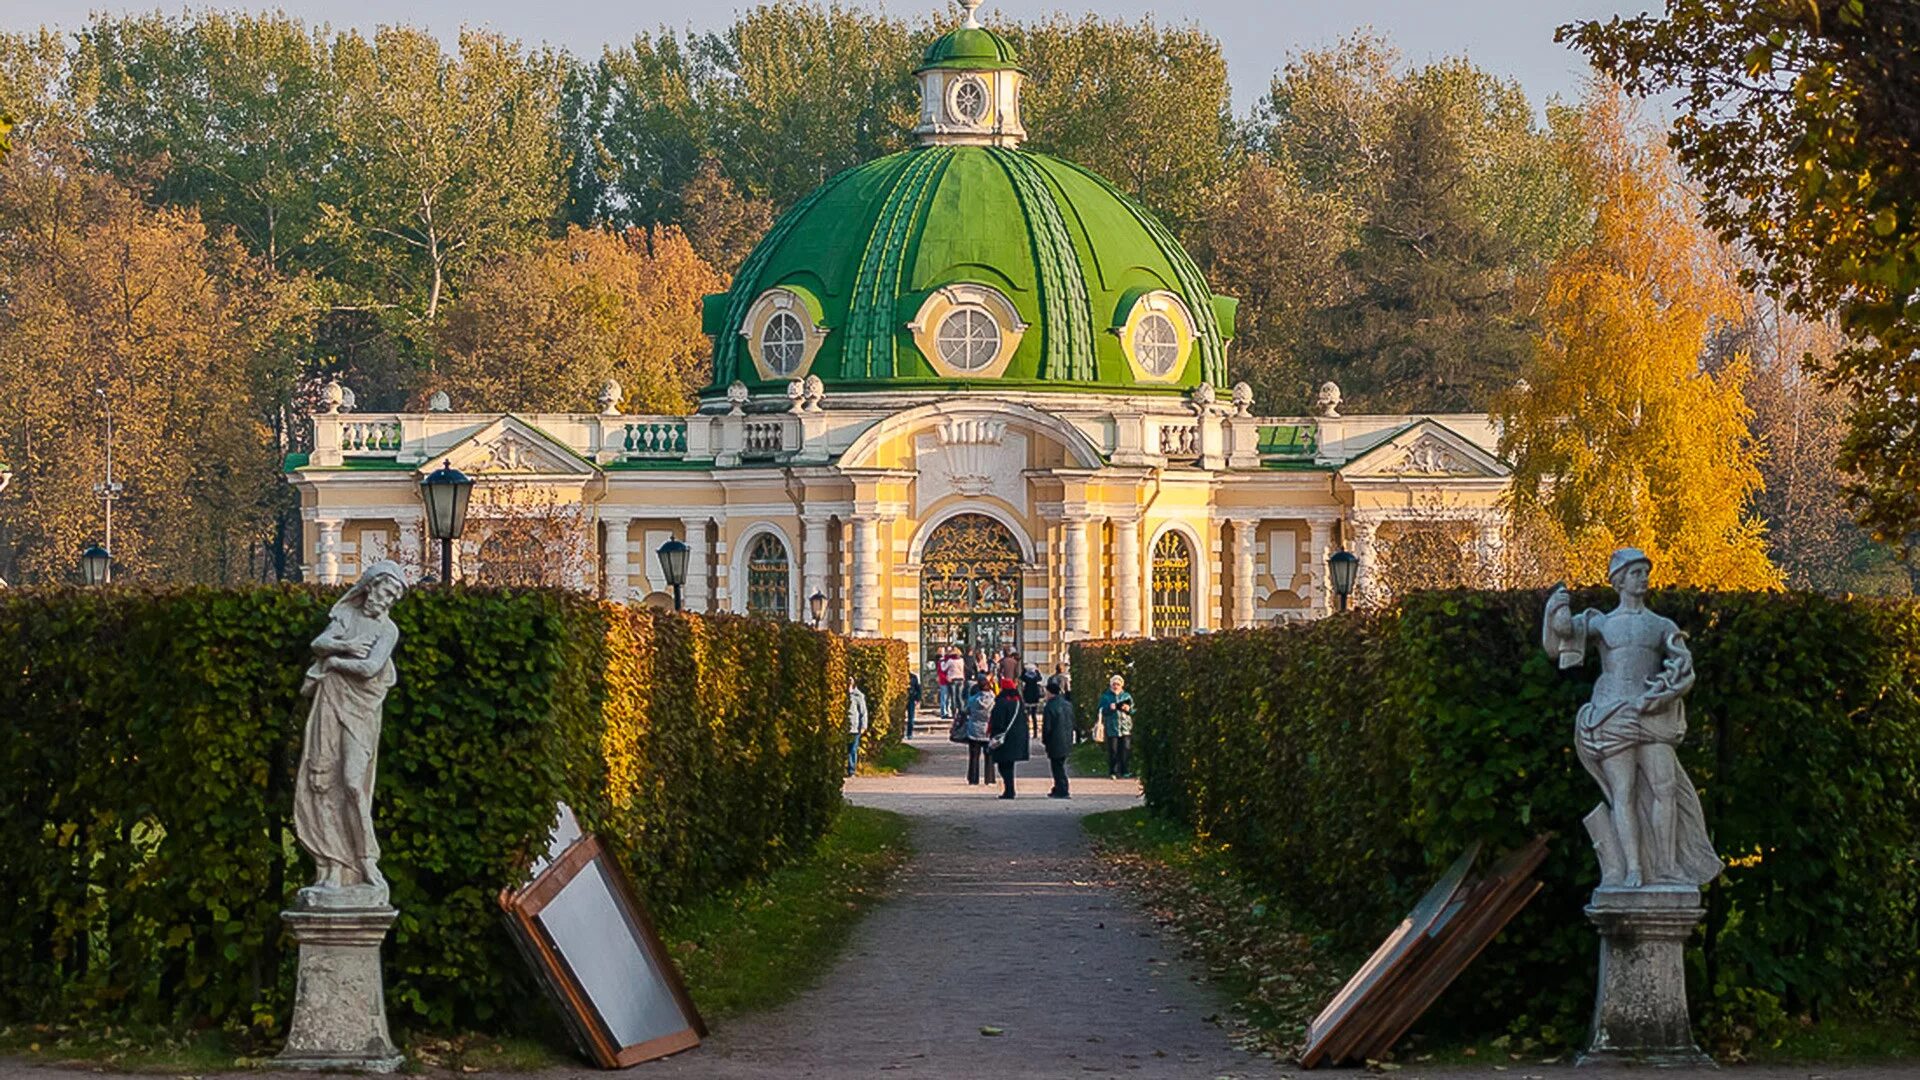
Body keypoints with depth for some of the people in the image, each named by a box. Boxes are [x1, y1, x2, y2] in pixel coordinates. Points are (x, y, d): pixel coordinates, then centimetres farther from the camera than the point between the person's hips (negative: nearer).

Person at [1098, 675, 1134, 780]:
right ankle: (1112, 772, 0)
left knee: (1124, 751, -3)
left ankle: (1124, 771, 4)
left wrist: (1128, 709, -7)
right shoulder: (1105, 697, 10)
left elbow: (1134, 711, 14)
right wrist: (1109, 708, -14)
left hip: (1125, 728, 1)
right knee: (1113, 751, -4)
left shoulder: (1127, 696, 15)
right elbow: (1101, 711, 4)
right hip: (1111, 728, -1)